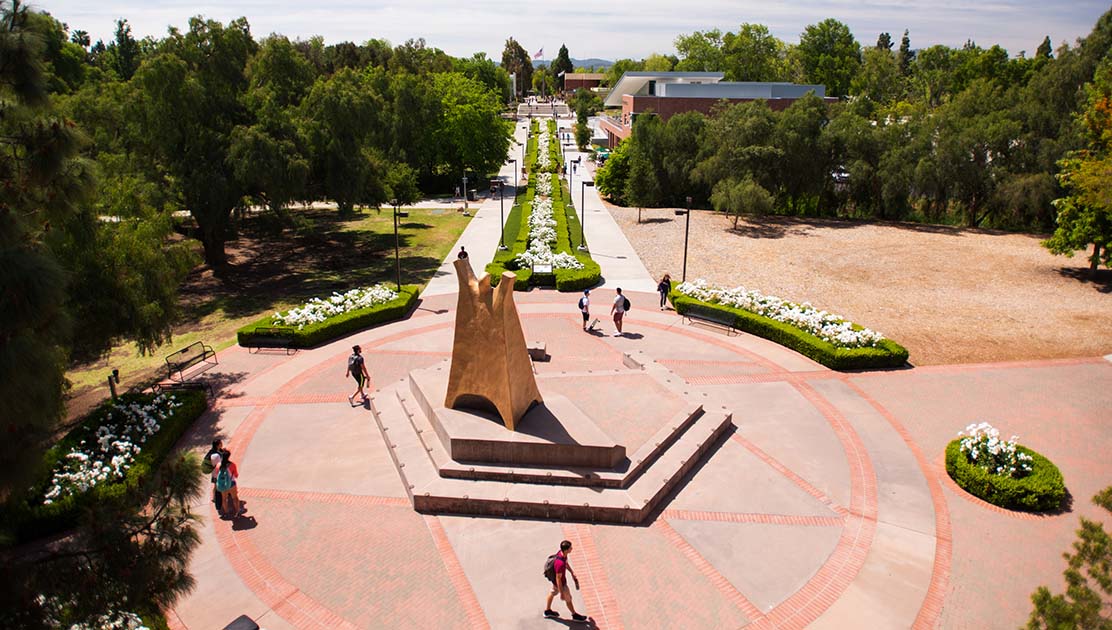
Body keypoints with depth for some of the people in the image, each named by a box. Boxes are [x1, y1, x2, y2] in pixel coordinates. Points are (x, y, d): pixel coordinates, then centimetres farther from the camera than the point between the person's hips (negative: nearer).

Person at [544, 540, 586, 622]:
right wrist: (562, 593, -21)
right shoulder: (560, 564, -43)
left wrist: (572, 572, 15)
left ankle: (547, 611, 53)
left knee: (553, 592, 30)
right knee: (568, 599, 17)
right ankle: (575, 615, 43)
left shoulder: (561, 552, -17)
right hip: (560, 583, -8)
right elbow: (558, 579, -31)